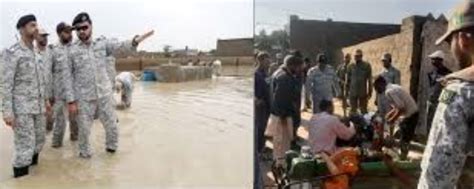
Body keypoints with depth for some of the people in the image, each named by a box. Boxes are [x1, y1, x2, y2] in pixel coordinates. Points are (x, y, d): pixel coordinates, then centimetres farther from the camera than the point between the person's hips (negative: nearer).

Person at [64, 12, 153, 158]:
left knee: (112, 126, 10)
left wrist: (134, 42, -30)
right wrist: (71, 100, -7)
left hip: (105, 94, 2)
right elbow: (68, 78, -3)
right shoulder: (72, 51, -3)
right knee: (84, 129, 10)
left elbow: (121, 47, -9)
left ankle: (111, 148, 34)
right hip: (84, 98, -1)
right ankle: (84, 153, 32)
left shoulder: (102, 44, 3)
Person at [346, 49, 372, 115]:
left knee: (363, 110, 5)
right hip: (352, 92, 2)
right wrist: (346, 91, 7)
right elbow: (348, 80, 9)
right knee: (353, 110, 7)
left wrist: (370, 92, -4)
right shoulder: (350, 66, 4)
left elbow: (369, 80, -1)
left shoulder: (367, 66, -2)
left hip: (363, 93, -2)